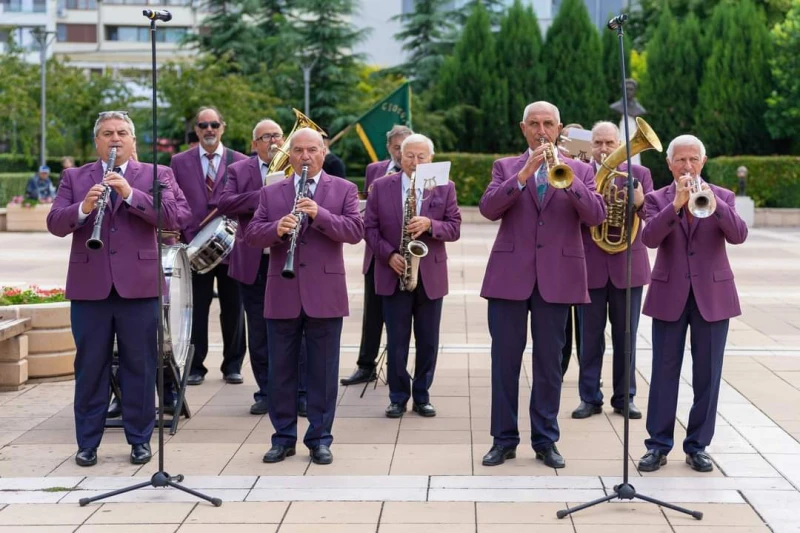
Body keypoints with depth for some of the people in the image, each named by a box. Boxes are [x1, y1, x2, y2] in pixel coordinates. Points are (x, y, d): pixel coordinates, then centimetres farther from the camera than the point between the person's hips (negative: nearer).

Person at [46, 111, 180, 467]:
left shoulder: (155, 175, 6)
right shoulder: (74, 177, 10)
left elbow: (170, 215, -10)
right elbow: (55, 224, -1)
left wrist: (129, 193, -22)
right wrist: (83, 208, -22)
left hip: (139, 286, -1)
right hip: (89, 286, 1)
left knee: (140, 366, 5)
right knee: (89, 367, 7)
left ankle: (140, 440, 16)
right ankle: (87, 442, 16)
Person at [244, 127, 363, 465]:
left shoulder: (343, 190, 5)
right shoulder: (271, 193, 10)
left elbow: (355, 231, -7)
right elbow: (252, 234, 2)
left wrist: (319, 214, -21)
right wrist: (276, 229, -19)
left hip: (325, 294, -2)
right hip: (282, 295, 2)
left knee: (323, 371, 4)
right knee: (280, 370, 7)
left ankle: (320, 438, 13)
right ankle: (283, 437, 17)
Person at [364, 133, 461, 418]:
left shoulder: (444, 188, 2)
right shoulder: (381, 187, 2)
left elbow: (454, 228, -2)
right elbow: (370, 227, 1)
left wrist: (430, 225, -21)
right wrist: (388, 254, -12)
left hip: (431, 276, 1)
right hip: (393, 275, -1)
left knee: (428, 341, 6)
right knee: (396, 341, 3)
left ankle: (422, 396, 18)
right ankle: (398, 397, 13)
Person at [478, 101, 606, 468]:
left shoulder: (579, 170, 10)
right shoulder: (505, 167, 8)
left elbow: (596, 215, -6)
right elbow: (488, 208, -9)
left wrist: (566, 177, -18)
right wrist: (525, 174, -18)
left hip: (557, 277, 0)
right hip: (510, 275, 0)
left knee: (549, 362, 4)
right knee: (504, 359, 2)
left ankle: (545, 440, 14)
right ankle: (504, 439, 12)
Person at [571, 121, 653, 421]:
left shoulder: (639, 174, 5)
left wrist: (640, 202, -28)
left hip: (628, 265, 1)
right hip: (589, 265, -1)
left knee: (626, 337, 7)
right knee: (590, 337, 4)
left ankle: (624, 397, 17)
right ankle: (589, 398, 12)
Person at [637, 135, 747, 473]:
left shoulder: (722, 197, 5)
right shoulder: (658, 199, 3)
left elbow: (738, 235, -12)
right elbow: (650, 238, -14)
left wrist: (713, 202, -27)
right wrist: (676, 204, -25)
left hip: (712, 295, 1)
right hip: (669, 296, 0)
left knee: (707, 375, 3)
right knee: (664, 373, 1)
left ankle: (698, 446, 13)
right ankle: (658, 445, 8)